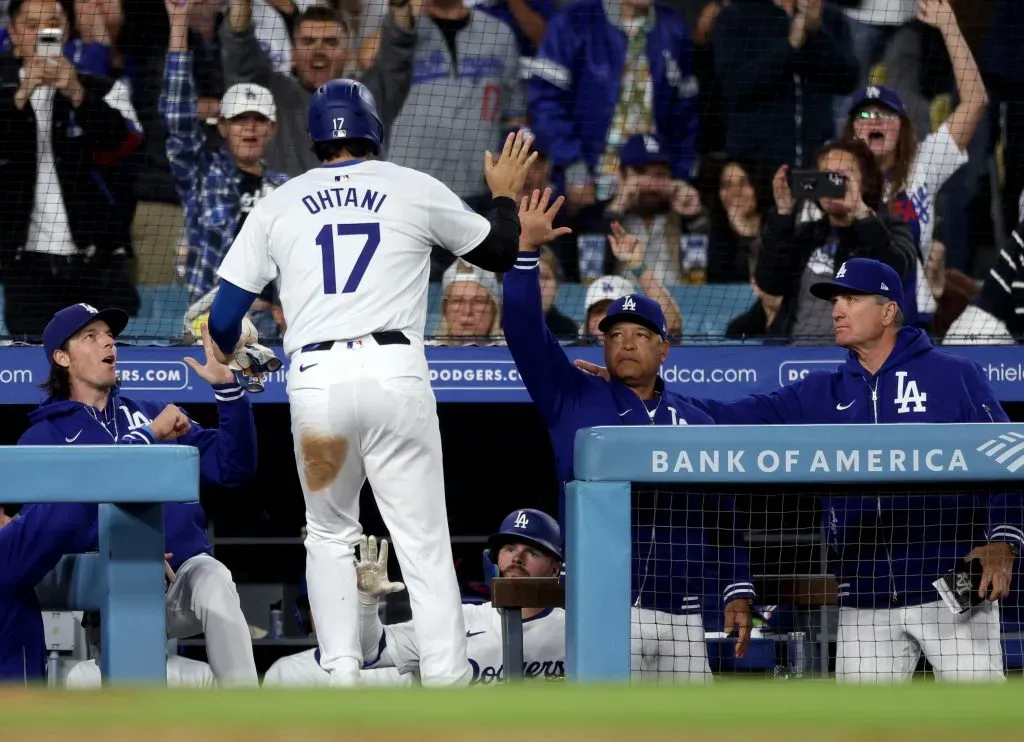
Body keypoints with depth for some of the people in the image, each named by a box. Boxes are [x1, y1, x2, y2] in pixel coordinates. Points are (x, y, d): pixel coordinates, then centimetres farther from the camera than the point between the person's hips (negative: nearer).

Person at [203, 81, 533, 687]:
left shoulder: (279, 204, 12)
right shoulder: (416, 191, 9)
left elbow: (224, 318, 13)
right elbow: (502, 253, 22)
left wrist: (229, 349, 36)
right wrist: (506, 196, 42)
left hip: (316, 382, 1)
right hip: (396, 377, -1)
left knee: (330, 535, 19)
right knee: (425, 544, 1)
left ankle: (342, 673, 7)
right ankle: (448, 683, -9)